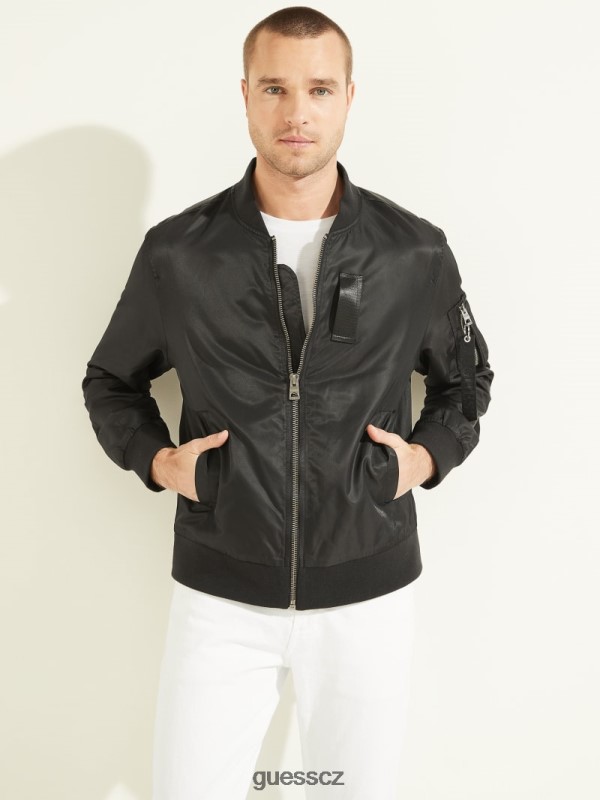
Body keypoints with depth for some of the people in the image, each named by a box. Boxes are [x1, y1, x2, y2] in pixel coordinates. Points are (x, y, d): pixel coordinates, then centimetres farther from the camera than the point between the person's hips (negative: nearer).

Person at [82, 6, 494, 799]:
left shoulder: (416, 252, -4)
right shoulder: (177, 252, -5)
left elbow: (467, 377, 13)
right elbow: (111, 383, 10)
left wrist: (428, 456, -4)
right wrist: (157, 460, -6)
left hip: (370, 592, 1)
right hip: (221, 594, 0)